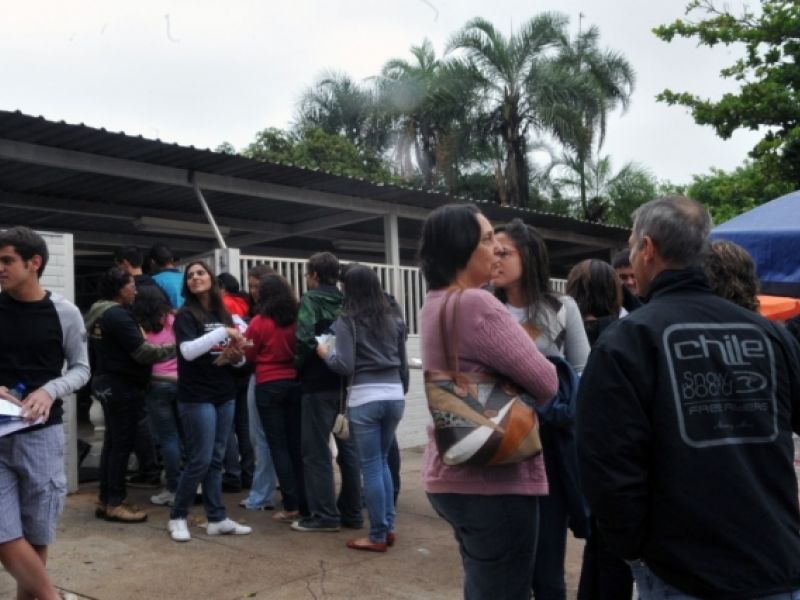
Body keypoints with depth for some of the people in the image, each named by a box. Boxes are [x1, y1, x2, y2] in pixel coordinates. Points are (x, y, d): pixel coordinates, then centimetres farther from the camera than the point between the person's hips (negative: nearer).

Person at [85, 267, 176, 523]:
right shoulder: (118, 315, -18)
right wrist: (175, 348, -13)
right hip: (123, 386, -10)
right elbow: (142, 352, -21)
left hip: (108, 383, 10)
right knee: (122, 444, -4)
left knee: (112, 442, 14)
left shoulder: (98, 313, 12)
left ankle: (105, 500, 20)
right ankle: (114, 504, 2)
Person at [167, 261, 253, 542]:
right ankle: (177, 517, 12)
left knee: (216, 459, 11)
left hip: (225, 395, 6)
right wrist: (223, 332, -23)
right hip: (197, 397, -6)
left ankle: (217, 519, 17)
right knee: (200, 460, -4)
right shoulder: (186, 315, -6)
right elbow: (188, 351, -22)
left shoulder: (223, 314, 12)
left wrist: (238, 356, -5)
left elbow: (236, 356, 18)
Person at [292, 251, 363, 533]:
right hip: (346, 383, 6)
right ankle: (352, 513, 18)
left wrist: (298, 368, -5)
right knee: (348, 449, 11)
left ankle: (324, 515, 5)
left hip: (319, 385, -6)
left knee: (317, 452, 2)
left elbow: (305, 340, -19)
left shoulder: (310, 300, -7)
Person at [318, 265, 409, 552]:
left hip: (365, 398, -6)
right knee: (382, 461, 19)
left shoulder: (347, 320, -5)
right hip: (394, 395, 6)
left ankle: (378, 536, 10)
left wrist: (324, 352, 6)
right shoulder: (395, 317, 11)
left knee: (371, 466, 3)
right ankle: (389, 527, 21)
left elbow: (345, 365, -11)